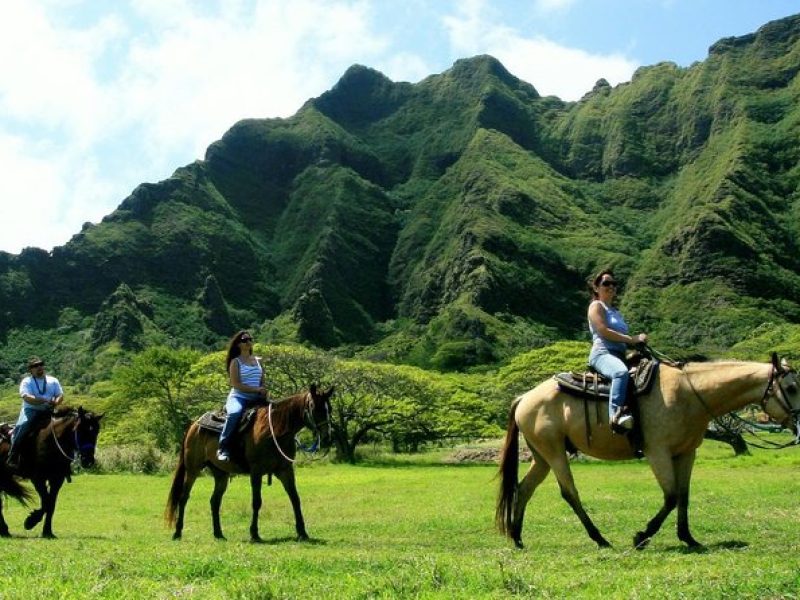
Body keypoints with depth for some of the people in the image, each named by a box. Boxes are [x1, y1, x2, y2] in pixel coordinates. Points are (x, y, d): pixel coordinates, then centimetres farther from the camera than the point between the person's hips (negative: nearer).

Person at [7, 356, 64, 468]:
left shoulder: (53, 380, 15)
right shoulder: (26, 382, 3)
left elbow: (60, 395, 7)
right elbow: (27, 397, -14)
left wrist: (55, 402, -18)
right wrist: (45, 401, -26)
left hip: (48, 412, 3)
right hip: (31, 410, -3)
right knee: (21, 427, -30)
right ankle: (12, 457, -26)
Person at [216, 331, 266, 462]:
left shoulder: (258, 361, 17)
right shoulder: (236, 361, 1)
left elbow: (262, 382, 18)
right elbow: (235, 384, -10)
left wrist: (263, 391, -5)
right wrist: (256, 389, -16)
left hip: (256, 399, 6)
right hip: (238, 397, -6)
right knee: (234, 413, -37)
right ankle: (223, 448, -29)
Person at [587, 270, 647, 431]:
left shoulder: (615, 310, 29)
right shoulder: (596, 306, 4)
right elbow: (604, 331, -10)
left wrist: (636, 340, 4)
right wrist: (632, 338, -12)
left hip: (620, 355, 9)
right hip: (602, 353, -9)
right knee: (621, 372, -41)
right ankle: (615, 415, -53)